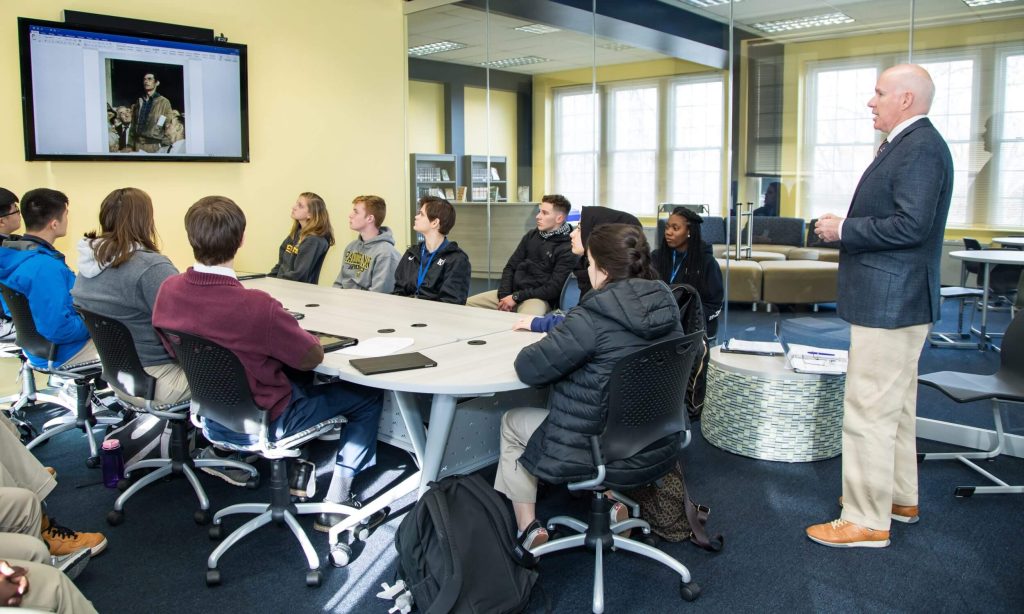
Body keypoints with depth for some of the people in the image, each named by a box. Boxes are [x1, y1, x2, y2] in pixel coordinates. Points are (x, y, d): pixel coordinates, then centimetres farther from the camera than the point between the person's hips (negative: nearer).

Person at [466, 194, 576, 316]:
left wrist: (516, 297, -14)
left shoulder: (568, 249, -8)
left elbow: (553, 288, -13)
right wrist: (504, 295, -5)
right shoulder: (531, 236, 13)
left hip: (538, 298, -7)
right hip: (513, 291, 7)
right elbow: (510, 267, 13)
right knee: (467, 304, -5)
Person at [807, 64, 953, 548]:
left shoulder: (920, 147, -16)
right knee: (896, 407, 20)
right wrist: (845, 228, 8)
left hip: (889, 302, -11)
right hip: (893, 299, 11)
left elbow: (911, 225, -25)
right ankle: (899, 498, 34)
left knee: (868, 411, -6)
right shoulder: (908, 145, 15)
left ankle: (867, 521, 4)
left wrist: (843, 229, -16)